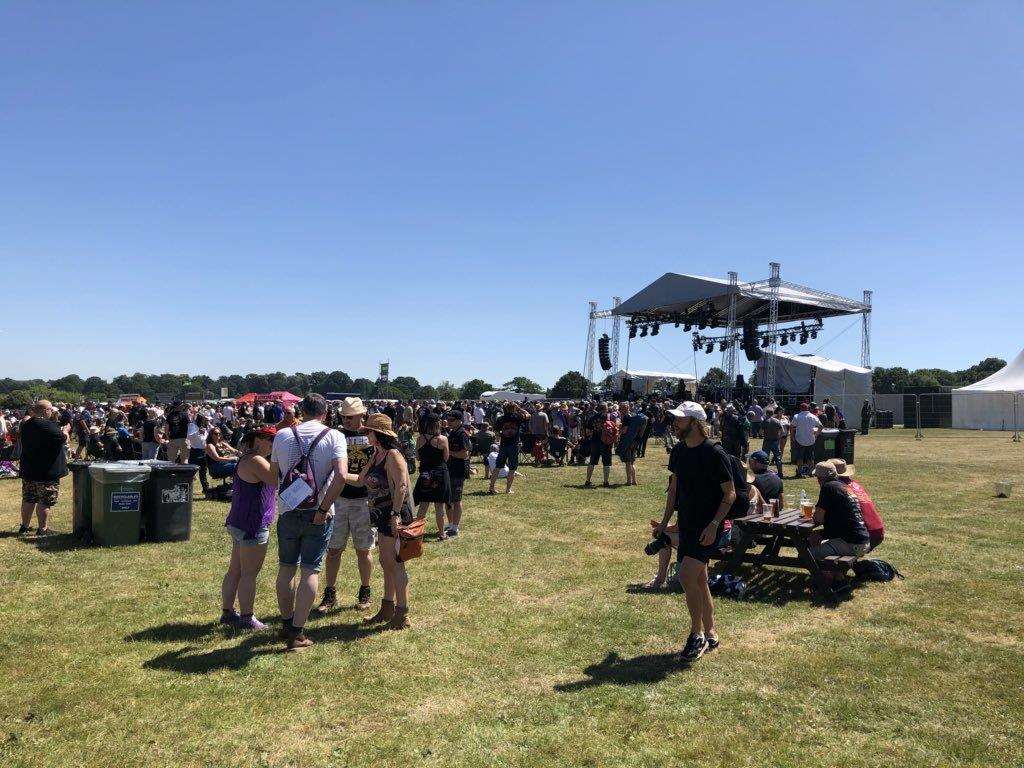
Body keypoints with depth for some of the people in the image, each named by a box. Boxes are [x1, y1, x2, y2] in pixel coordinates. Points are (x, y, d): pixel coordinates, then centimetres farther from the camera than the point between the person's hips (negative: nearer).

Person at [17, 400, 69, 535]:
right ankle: (42, 529, 6)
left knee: (28, 500, 16)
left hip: (28, 469, 8)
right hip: (46, 471, -8)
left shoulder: (26, 424, 6)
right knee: (45, 502, 1)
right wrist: (65, 430, 5)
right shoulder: (47, 426, -20)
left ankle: (24, 527, 25)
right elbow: (63, 439, -13)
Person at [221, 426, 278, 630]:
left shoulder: (247, 459, 14)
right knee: (249, 574, -2)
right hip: (252, 526, -10)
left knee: (235, 570, 16)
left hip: (239, 523, 10)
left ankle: (227, 612, 25)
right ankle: (246, 618, 6)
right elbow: (280, 482, -25)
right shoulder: (255, 461, -18)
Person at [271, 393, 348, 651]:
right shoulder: (334, 437, -7)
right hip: (318, 514, -3)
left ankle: (286, 624, 29)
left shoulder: (282, 435, 2)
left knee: (287, 567, 17)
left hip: (288, 512, 3)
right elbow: (341, 475, -20)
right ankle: (297, 633, 7)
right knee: (310, 571, 5)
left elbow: (274, 473, 11)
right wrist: (324, 509, -14)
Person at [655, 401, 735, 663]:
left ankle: (697, 635, 2)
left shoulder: (714, 454, -16)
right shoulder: (678, 451, 6)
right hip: (686, 525, 7)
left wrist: (714, 524, -21)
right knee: (699, 581, 13)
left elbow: (730, 494, -12)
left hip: (707, 528, -7)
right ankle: (710, 636, 27)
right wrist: (665, 522, 13)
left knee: (686, 577, -16)